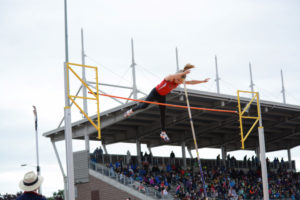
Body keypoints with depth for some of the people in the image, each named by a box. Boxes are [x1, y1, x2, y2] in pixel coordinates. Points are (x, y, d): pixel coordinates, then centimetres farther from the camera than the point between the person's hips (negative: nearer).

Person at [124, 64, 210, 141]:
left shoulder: (180, 81, -13)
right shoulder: (169, 78, -32)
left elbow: (191, 82, -10)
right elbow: (173, 76, -57)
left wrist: (203, 81, -17)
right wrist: (183, 73, -71)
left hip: (162, 97, 5)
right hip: (155, 93, -5)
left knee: (163, 114, 3)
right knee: (144, 106, -12)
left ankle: (163, 133, 10)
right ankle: (131, 110, 16)